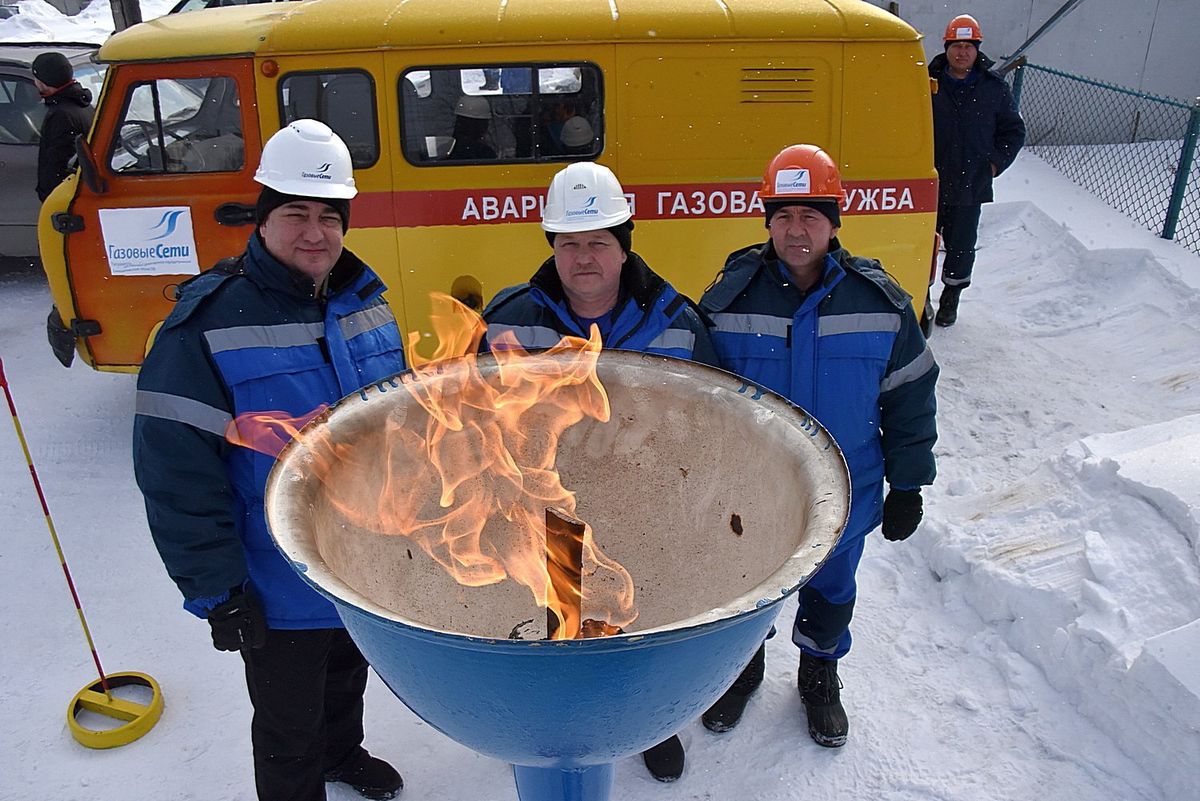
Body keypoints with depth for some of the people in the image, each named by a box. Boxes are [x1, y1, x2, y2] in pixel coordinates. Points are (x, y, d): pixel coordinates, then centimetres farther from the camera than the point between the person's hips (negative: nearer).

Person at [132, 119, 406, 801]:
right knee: (289, 732, 16)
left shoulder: (365, 303, -1)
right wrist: (216, 591, -18)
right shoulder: (208, 324, -20)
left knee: (349, 677, 31)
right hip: (281, 593, -6)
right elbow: (177, 474, -20)